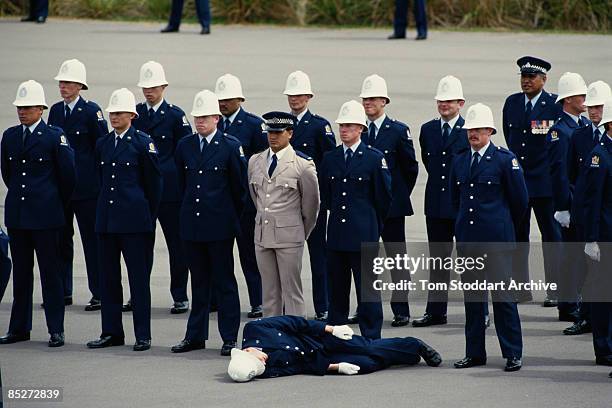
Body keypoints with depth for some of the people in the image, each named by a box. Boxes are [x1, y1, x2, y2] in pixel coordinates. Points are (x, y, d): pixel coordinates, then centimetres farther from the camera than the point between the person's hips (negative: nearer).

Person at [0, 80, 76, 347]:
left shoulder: (54, 136, -6)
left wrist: (57, 203, 7)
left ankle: (56, 330, 1)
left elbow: (67, 174, -1)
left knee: (50, 272, -2)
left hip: (45, 215, -5)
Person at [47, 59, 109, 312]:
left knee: (91, 240, -2)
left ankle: (98, 294, 1)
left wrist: (101, 181, -9)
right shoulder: (56, 111, 11)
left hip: (86, 186, -6)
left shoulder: (91, 111, -6)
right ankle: (63, 292, 17)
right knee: (61, 239, 9)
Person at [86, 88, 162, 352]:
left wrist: (149, 216, 0)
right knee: (108, 276, 8)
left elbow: (154, 182, -2)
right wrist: (106, 204, 16)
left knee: (139, 277, -2)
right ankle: (111, 332, 14)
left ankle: (143, 335, 1)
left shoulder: (143, 143, -5)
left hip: (135, 220, -6)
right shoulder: (103, 144, 12)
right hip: (107, 217, 6)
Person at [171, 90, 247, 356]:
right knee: (199, 281, 11)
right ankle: (195, 336, 16)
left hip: (220, 224, -4)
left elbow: (240, 186, 1)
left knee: (224, 281, 0)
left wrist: (232, 217, 7)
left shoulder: (231, 146, -5)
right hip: (191, 223, 4)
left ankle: (230, 338, 3)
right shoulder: (185, 146, 8)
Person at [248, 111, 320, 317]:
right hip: (262, 236, 5)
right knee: (269, 292, 9)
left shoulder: (303, 165, -7)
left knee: (292, 291, -4)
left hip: (289, 237, -5)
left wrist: (301, 233, 10)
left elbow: (311, 203, 2)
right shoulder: (255, 161, 8)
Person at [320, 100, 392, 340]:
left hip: (364, 235, -4)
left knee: (368, 291, -2)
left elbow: (384, 196, 2)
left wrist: (374, 225, 9)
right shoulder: (330, 159, 9)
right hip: (336, 235, 4)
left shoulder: (375, 159, -3)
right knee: (337, 291, 9)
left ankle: (371, 340, 3)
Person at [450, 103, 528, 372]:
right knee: (472, 296, 7)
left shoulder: (505, 160, -4)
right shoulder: (460, 162, 12)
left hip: (497, 239, -5)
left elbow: (520, 199, 2)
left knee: (503, 294, -4)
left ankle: (513, 354, 1)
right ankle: (475, 353, 13)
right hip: (467, 237, 5)